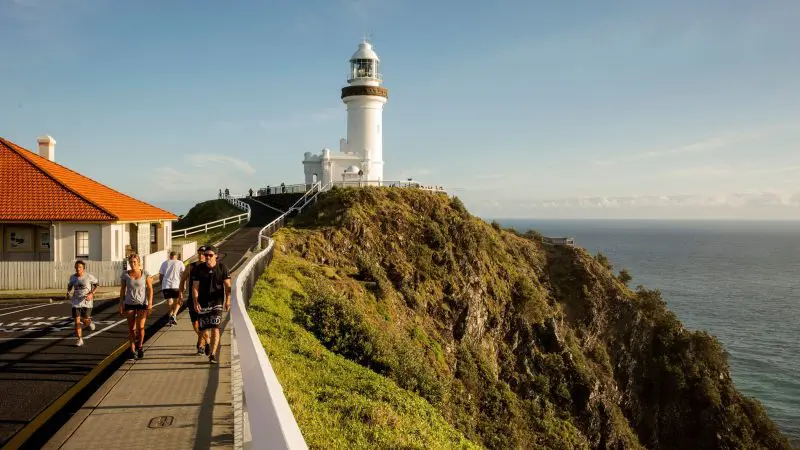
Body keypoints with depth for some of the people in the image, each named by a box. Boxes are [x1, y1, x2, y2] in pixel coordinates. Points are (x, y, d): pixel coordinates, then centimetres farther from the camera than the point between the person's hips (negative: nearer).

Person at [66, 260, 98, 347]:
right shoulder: (72, 277, 1)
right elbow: (69, 285, 21)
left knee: (85, 322, -3)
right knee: (77, 322, -2)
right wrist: (68, 292, 0)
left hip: (86, 302, -3)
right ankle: (80, 340, 11)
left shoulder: (89, 276, -9)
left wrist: (91, 293, -11)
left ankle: (90, 322, 35)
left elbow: (97, 284, 2)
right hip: (76, 302, 3)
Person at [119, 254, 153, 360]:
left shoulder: (145, 273, -5)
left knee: (140, 327, -10)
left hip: (142, 304, -2)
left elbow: (150, 289, -3)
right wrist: (121, 305, 5)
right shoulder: (125, 274, 0)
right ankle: (133, 350, 16)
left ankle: (140, 345, 17)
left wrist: (150, 303, -11)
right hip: (129, 304, 2)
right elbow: (122, 290, 7)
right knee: (131, 328, 5)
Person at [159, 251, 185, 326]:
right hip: (176, 285, -2)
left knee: (169, 302, 14)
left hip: (165, 286, 2)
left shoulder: (164, 263, 12)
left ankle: (170, 317, 10)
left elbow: (161, 276, 12)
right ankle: (174, 315, -11)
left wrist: (162, 286, 21)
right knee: (177, 302, 10)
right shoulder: (180, 263, 6)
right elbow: (183, 274, 0)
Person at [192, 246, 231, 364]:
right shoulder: (198, 269, -1)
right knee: (204, 328, 7)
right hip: (203, 303, 2)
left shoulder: (223, 268, -2)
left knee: (215, 328, -10)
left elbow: (227, 286, 2)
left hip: (217, 302, -1)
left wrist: (228, 300, -8)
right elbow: (195, 287, -1)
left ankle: (213, 354, -5)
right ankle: (208, 342, 42)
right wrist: (196, 302, -12)